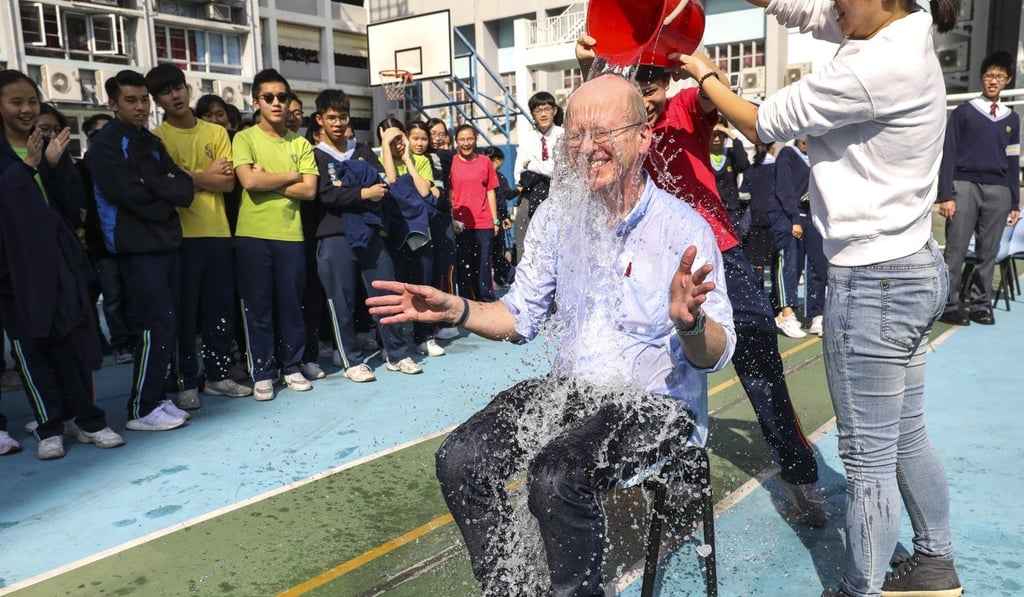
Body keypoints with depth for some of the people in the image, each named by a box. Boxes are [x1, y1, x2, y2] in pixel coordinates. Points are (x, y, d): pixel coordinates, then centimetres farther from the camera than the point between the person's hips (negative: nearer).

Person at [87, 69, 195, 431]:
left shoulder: (150, 142, 18)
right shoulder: (105, 144, -5)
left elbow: (184, 187, 8)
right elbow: (130, 194, -18)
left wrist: (155, 187, -11)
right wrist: (166, 195, -3)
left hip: (165, 243, 7)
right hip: (137, 248, -7)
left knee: (167, 325, 8)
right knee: (156, 326, -9)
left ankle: (156, 398, 18)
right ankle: (141, 410, 0)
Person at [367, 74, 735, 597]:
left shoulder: (684, 229, -12)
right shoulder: (554, 216, 1)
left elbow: (715, 355, -15)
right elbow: (522, 316, 7)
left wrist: (690, 320, -38)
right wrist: (453, 309, -9)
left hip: (655, 403, -4)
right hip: (571, 389, 5)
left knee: (555, 477, -30)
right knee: (460, 459, -14)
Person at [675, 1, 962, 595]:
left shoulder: (876, 67, -20)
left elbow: (763, 124, -11)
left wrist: (704, 75, 5)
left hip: (872, 280, -10)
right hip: (915, 270, 10)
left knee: (868, 457, 4)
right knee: (906, 437, 22)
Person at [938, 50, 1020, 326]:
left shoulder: (1012, 119, 16)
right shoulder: (964, 112, 4)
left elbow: (1013, 162, 18)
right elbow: (948, 155, -1)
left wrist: (1015, 203, 14)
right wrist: (945, 195, -9)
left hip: (998, 192, 4)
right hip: (965, 186, -4)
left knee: (988, 253, 5)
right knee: (955, 250, -7)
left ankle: (980, 305, 12)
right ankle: (949, 305, -2)